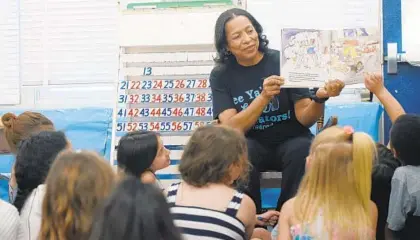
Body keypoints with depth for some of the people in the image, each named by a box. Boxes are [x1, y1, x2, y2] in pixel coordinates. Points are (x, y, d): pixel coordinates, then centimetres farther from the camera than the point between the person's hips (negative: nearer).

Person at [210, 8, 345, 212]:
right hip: (253, 145, 0)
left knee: (303, 149, -33)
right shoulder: (221, 75, -4)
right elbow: (231, 129, -16)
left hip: (290, 141, 0)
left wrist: (319, 99, -34)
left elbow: (305, 118, -12)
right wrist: (264, 97, -30)